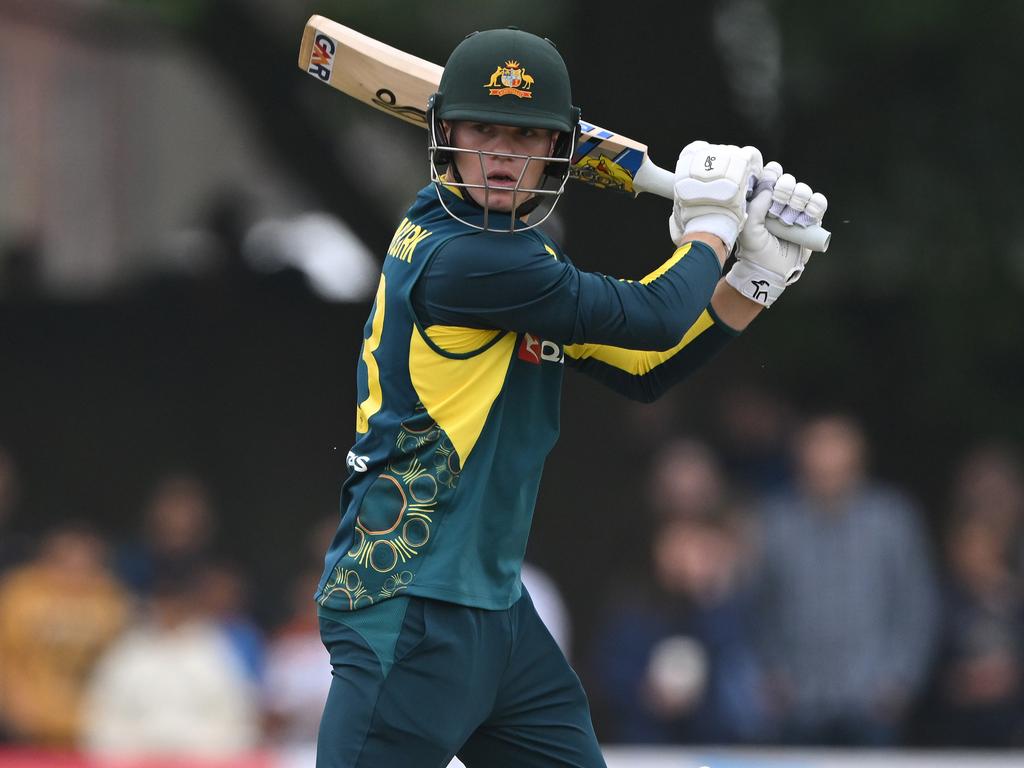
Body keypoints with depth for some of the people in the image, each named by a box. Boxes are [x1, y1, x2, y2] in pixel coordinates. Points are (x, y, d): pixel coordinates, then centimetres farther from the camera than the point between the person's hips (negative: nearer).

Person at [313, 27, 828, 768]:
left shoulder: (516, 248, 14)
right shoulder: (456, 254, -17)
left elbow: (643, 370, 19)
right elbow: (654, 318, -16)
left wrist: (756, 277, 11)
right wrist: (711, 228, 2)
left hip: (496, 608, 10)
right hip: (409, 612, -10)